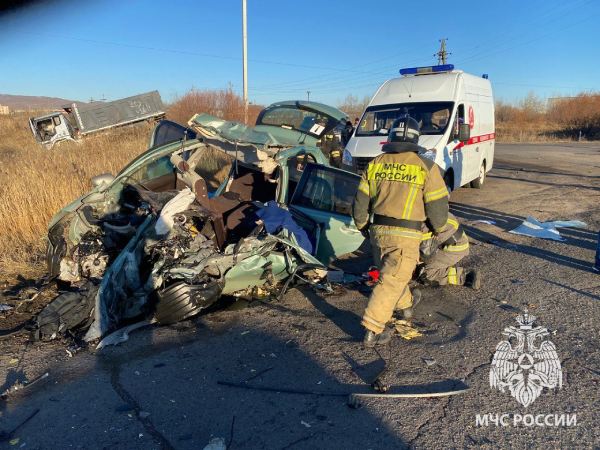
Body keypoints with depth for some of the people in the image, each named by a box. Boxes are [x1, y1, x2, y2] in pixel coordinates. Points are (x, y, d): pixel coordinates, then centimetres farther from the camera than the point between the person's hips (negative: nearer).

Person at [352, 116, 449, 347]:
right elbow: (437, 205, -4)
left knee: (391, 271, 26)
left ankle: (406, 304, 49)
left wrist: (362, 225, 22)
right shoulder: (426, 167, -9)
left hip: (377, 231, 5)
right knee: (391, 281, 1)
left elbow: (361, 201, 7)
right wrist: (439, 228, 15)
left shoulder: (376, 163, 3)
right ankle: (373, 330, 0)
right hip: (405, 235, -5)